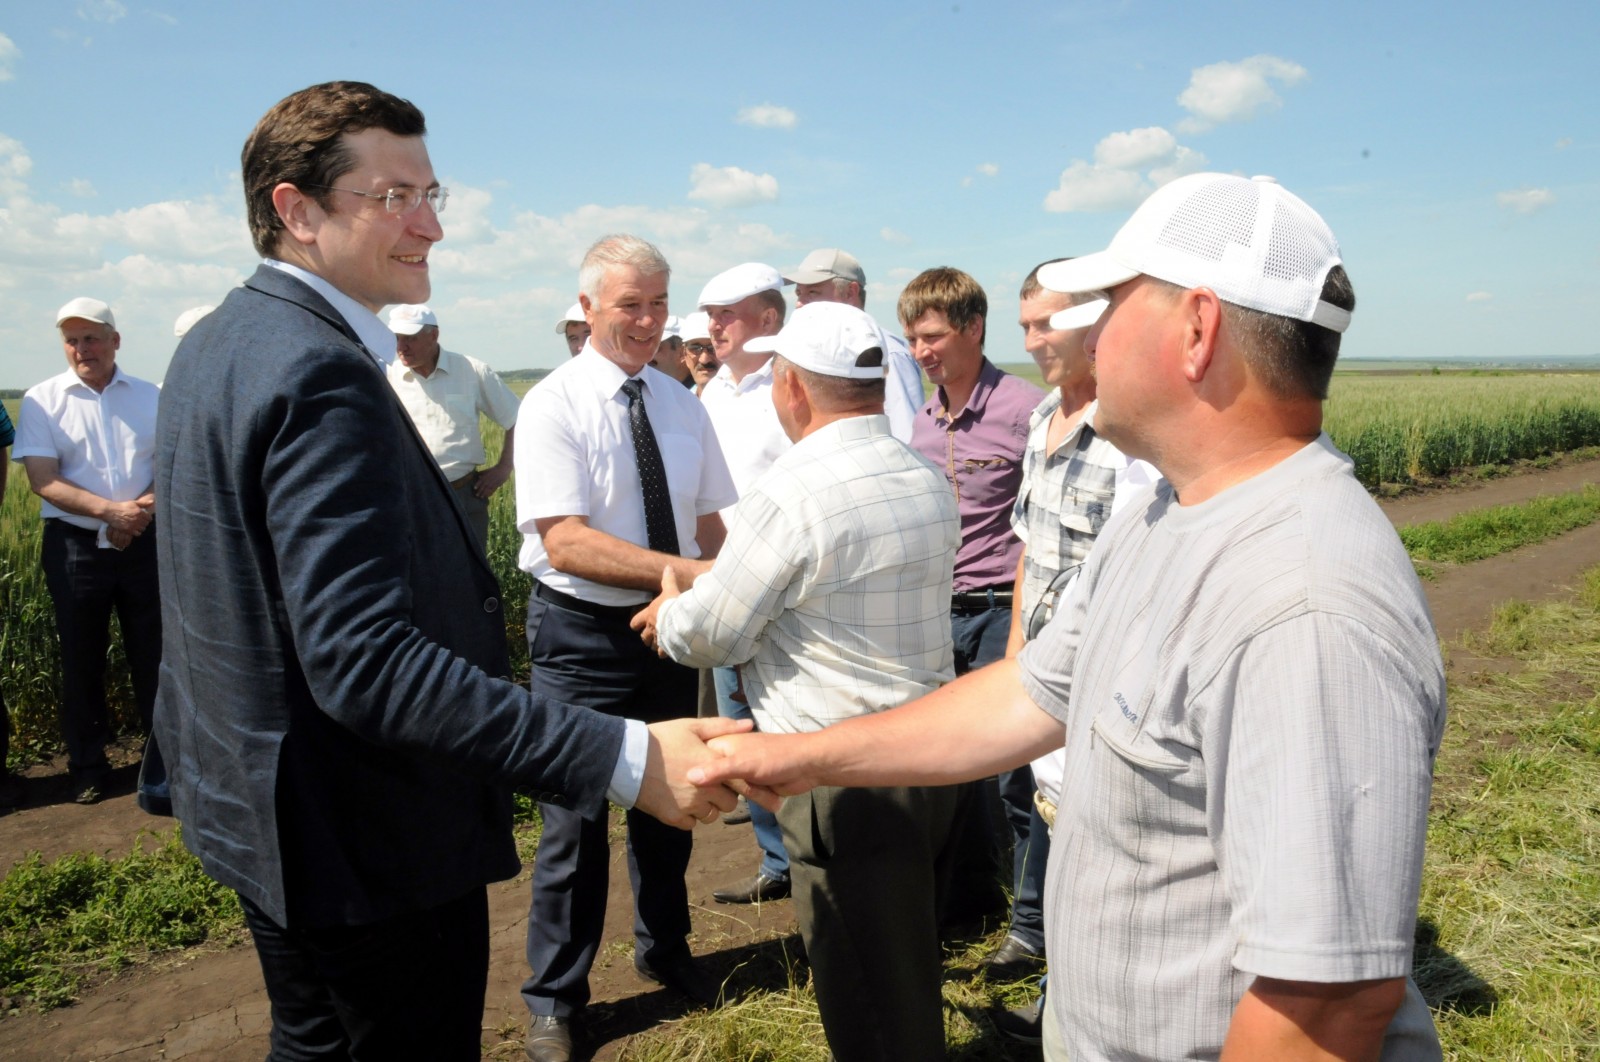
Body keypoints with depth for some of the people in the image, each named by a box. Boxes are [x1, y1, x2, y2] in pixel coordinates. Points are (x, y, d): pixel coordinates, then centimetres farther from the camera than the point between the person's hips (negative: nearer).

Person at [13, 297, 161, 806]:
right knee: (81, 659, 9)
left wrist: (147, 509, -15)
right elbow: (43, 481, -8)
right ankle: (87, 766, 22)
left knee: (153, 652, 6)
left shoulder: (152, 397, 5)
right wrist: (110, 510, -20)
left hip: (144, 542, 1)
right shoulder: (42, 400, 0)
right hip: (75, 546, -1)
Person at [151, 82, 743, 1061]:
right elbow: (368, 663, -34)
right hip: (369, 843, -10)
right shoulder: (321, 374, -26)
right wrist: (624, 759, -38)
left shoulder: (217, 342, 7)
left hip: (258, 803, 10)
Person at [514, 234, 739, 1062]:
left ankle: (664, 950, 45)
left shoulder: (682, 404, 3)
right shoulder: (552, 405, -13)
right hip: (581, 634, -5)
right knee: (574, 818, 5)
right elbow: (566, 541, -23)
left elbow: (711, 520, 5)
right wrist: (686, 572, -30)